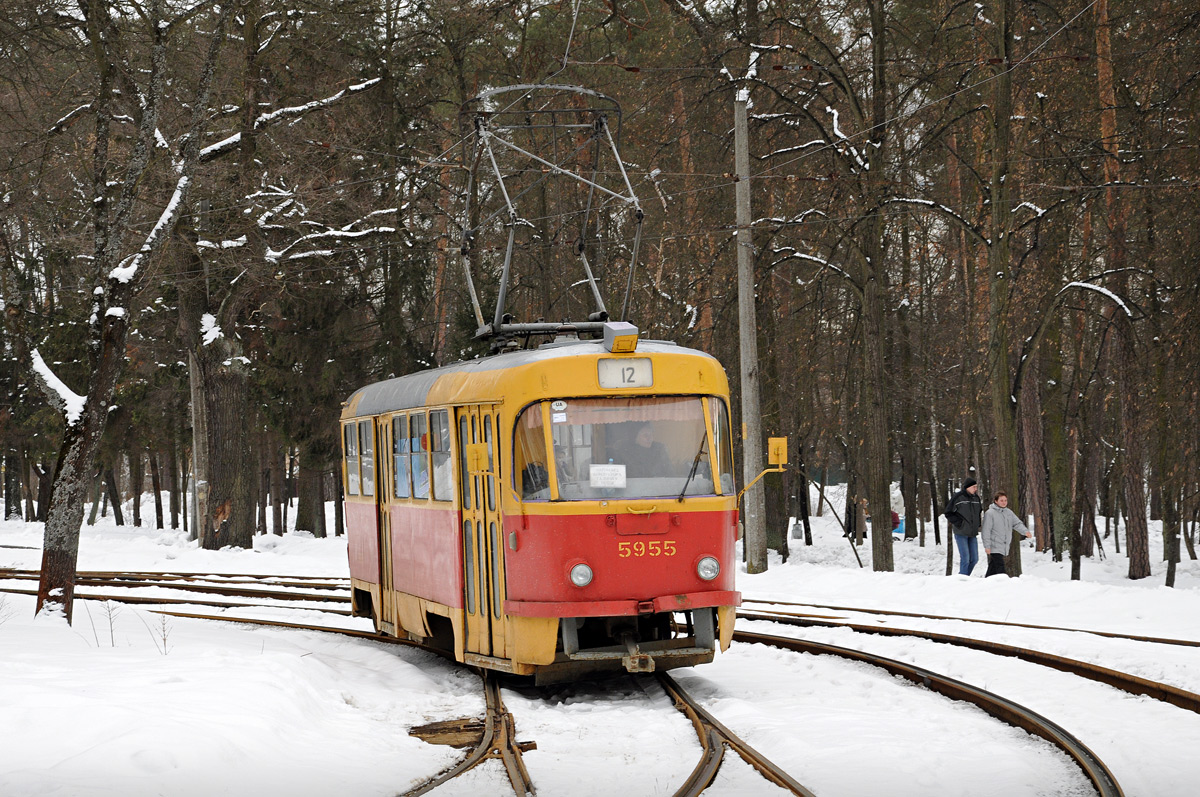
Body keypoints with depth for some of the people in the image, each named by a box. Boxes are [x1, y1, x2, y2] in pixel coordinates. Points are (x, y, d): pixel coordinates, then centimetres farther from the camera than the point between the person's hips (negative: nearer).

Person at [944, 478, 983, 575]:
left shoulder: (976, 498, 8)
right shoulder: (958, 497, -9)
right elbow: (948, 512, -5)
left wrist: (977, 525, 12)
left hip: (972, 533, 6)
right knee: (965, 559, -10)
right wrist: (958, 523, -12)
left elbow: (979, 512, 25)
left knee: (974, 559, 5)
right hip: (961, 533, -6)